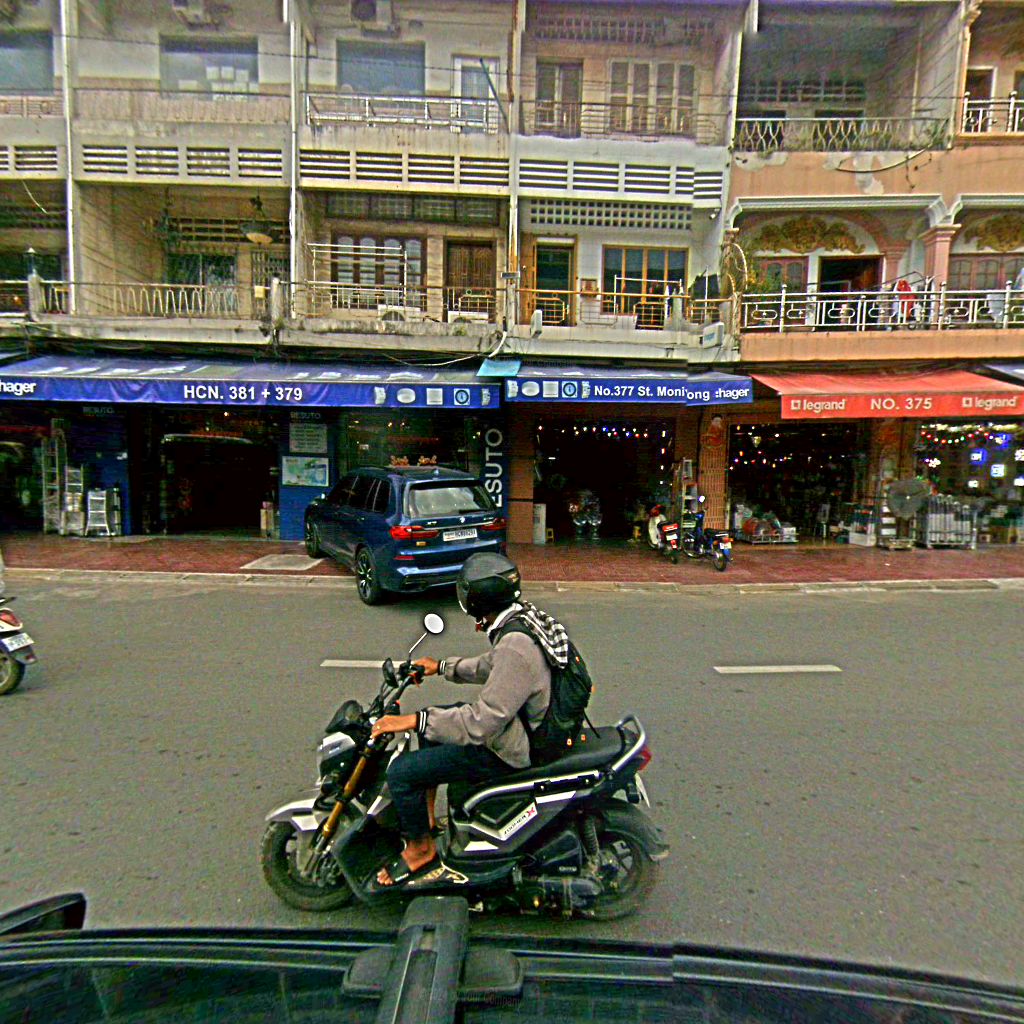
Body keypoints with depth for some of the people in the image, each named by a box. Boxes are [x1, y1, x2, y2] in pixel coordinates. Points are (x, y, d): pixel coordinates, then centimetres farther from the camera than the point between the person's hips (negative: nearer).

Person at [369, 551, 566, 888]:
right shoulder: (521, 615, -2)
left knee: (401, 772, -10)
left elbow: (483, 722, -32)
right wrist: (443, 667, 24)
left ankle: (421, 851, 13)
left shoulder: (515, 646, -32)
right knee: (431, 723, 23)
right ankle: (426, 816, 31)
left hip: (507, 752, -10)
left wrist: (413, 721, -27)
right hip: (519, 724, 10)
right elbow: (491, 666, 17)